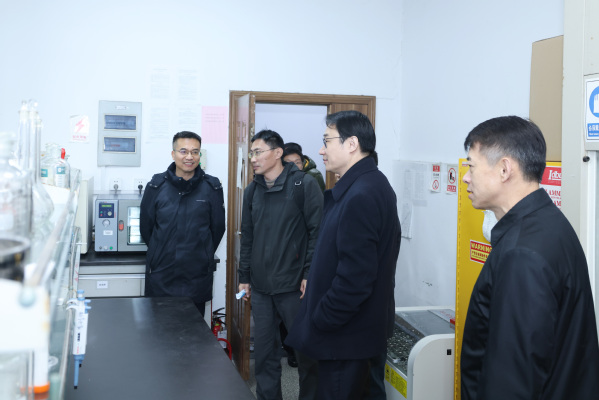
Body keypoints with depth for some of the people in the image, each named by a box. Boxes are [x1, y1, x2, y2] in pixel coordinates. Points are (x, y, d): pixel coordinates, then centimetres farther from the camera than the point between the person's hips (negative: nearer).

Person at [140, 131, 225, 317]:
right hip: (161, 274, 0)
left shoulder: (211, 187, -1)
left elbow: (218, 228, 8)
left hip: (197, 276, 0)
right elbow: (145, 226, 9)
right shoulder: (157, 186, 0)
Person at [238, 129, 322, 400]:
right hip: (261, 287, 5)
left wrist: (310, 275, -14)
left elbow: (317, 231, -9)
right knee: (264, 349, 12)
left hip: (294, 286, -5)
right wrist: (244, 277, 15)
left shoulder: (304, 184, -6)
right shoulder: (252, 191, 11)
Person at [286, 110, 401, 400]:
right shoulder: (372, 185, 10)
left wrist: (320, 320, -17)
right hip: (358, 328, 10)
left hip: (345, 333, -10)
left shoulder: (361, 196, -24)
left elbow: (355, 276, -27)